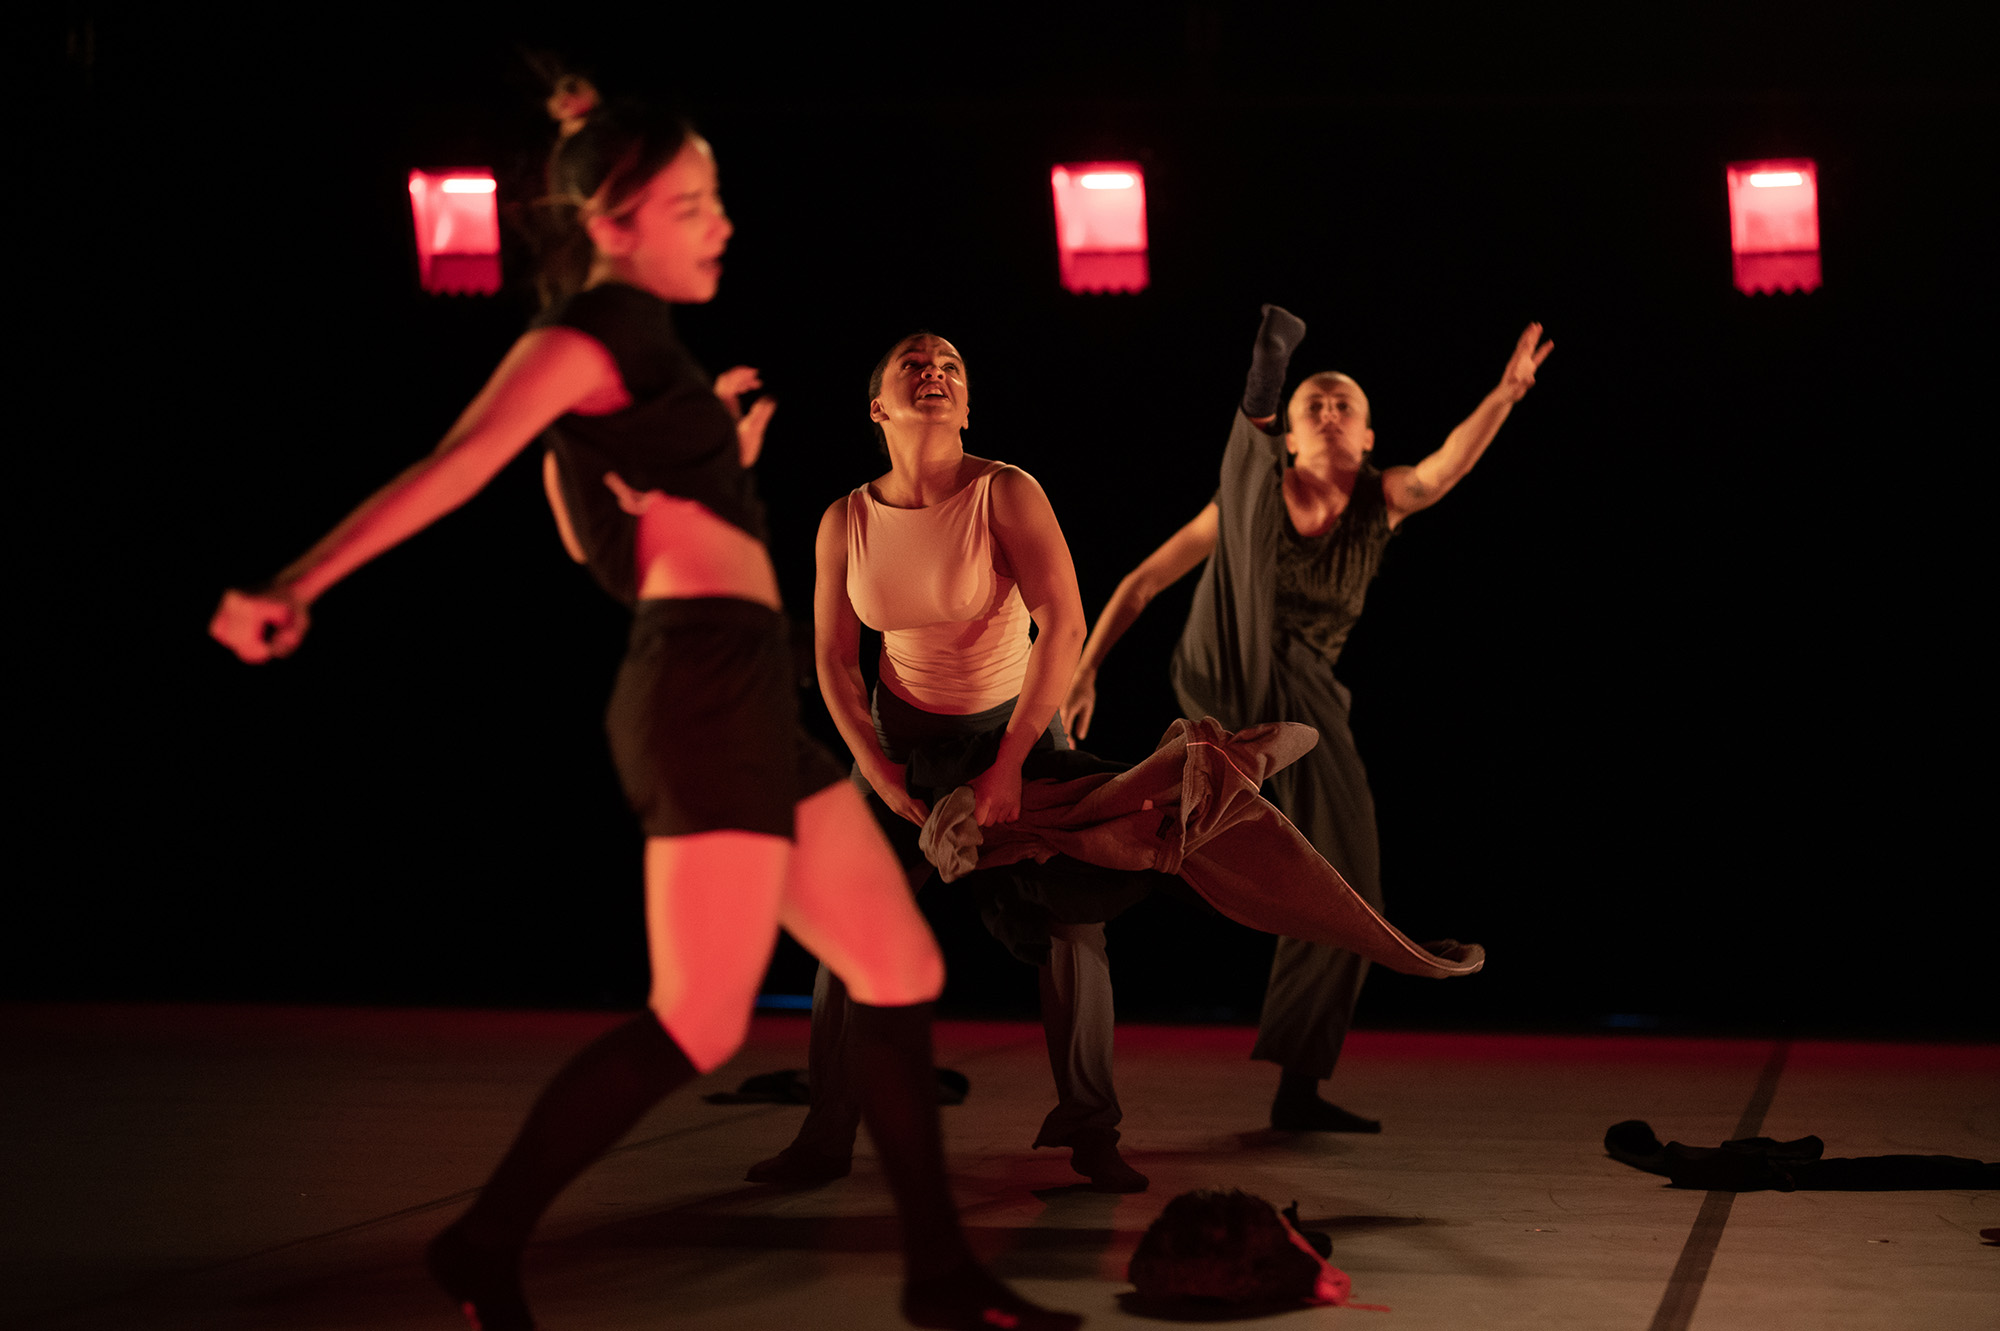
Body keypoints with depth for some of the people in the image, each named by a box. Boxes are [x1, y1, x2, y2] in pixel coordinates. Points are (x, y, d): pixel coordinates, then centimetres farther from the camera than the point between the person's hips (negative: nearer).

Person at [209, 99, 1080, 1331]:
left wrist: (721, 457, 24)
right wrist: (300, 585, -28)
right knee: (700, 1024, -10)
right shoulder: (601, 327, -6)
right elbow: (456, 464, -18)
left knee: (904, 971, 11)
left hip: (747, 701, 10)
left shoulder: (632, 354, 21)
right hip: (712, 684, -10)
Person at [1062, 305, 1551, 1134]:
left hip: (1304, 707, 2)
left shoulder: (1380, 500, 6)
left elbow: (1447, 468, -17)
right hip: (1224, 679, -2)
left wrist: (1506, 394, -34)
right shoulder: (1254, 492, 5)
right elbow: (1143, 582, 11)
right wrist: (1084, 667, 3)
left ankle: (1297, 1092, 10)